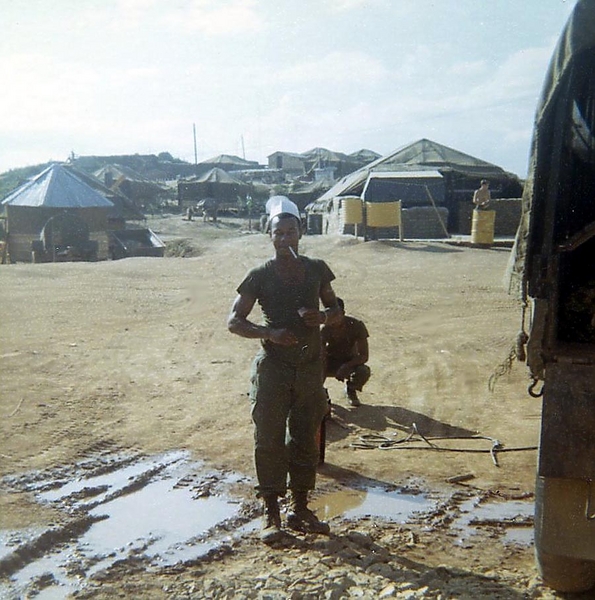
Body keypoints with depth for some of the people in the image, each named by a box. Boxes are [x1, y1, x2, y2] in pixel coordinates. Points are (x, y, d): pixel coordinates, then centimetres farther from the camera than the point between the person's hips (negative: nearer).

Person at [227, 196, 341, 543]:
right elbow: (234, 321, -4)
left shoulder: (317, 270, 4)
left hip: (310, 366, 3)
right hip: (273, 368, -3)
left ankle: (301, 510, 25)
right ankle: (272, 515, 14)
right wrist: (270, 333, -20)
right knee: (269, 440, 1)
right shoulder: (260, 276, -5)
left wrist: (322, 316, -10)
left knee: (306, 439, 10)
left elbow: (336, 309, 14)